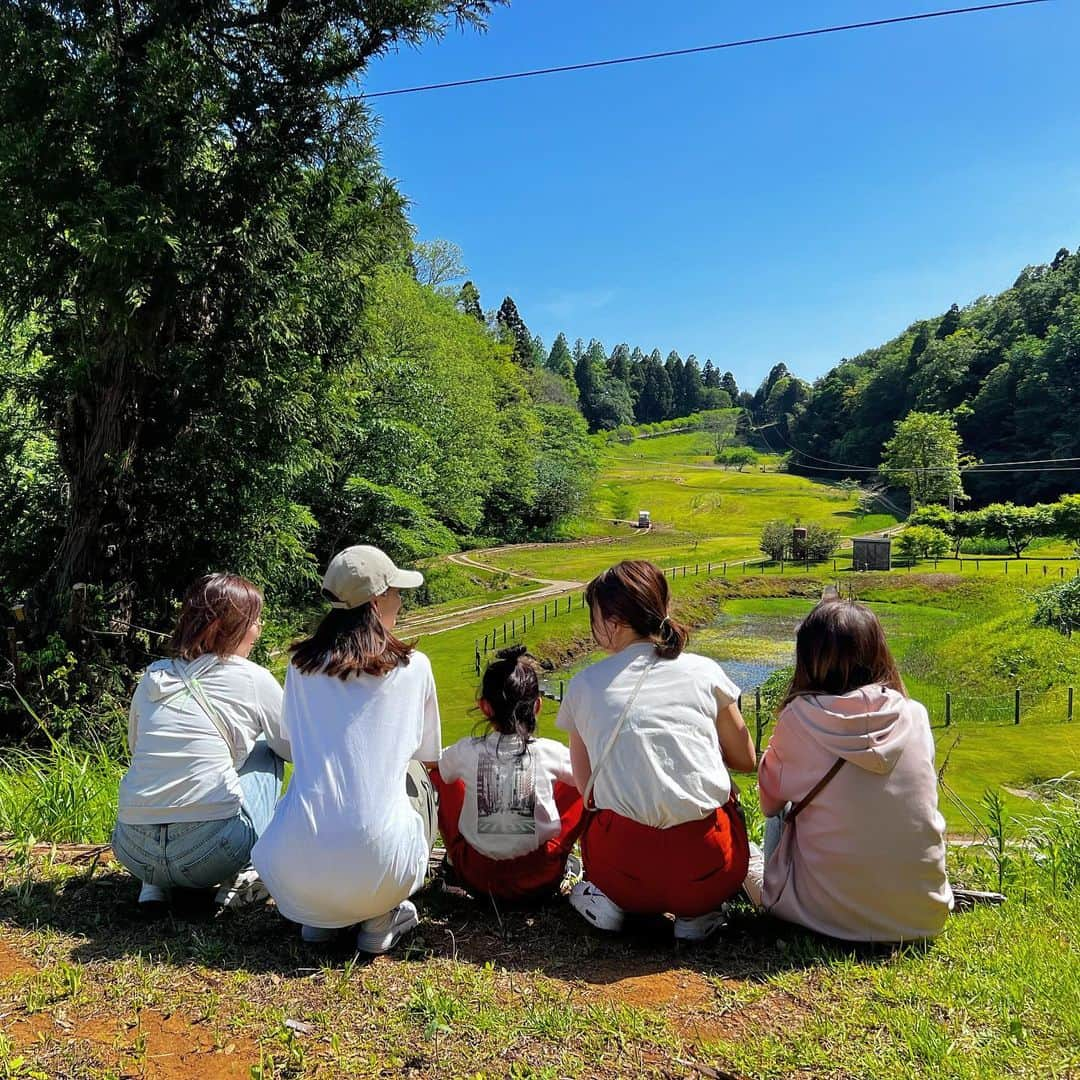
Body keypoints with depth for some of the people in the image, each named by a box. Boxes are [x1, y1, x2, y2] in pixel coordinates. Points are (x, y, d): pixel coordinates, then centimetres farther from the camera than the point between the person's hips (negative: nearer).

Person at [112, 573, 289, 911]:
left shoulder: (153, 675, 12)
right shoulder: (253, 679, -1)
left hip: (133, 851, 5)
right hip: (211, 853, -5)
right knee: (266, 749, 20)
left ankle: (155, 883, 17)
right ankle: (245, 875, 11)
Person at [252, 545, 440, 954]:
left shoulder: (301, 664, 7)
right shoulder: (412, 667, 0)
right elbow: (429, 757, 14)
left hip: (295, 871, 3)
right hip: (377, 867, -3)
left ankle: (316, 917, 22)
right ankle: (380, 919, 16)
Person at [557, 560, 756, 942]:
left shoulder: (584, 685, 3)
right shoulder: (705, 672, 2)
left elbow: (586, 788, 11)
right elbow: (746, 760, 13)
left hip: (623, 870, 1)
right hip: (710, 872, 0)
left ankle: (607, 897, 7)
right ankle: (696, 912, 12)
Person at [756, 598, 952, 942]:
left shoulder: (798, 718, -13)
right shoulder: (915, 715, -5)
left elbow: (771, 800, 4)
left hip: (829, 914, -3)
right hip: (924, 915, 3)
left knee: (777, 819, 22)